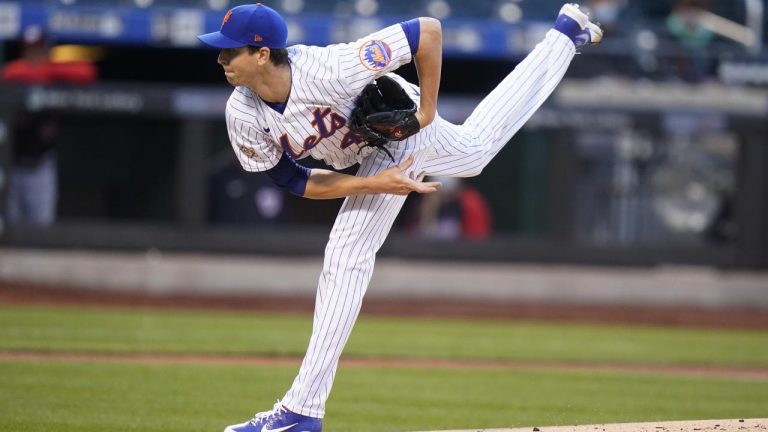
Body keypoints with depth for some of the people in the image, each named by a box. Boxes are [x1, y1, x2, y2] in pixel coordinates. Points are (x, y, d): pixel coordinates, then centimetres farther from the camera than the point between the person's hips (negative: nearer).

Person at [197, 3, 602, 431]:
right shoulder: (242, 116, -28)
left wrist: (428, 109, -32)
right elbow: (295, 181, -18)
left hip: (408, 126, -7)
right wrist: (378, 184, -31)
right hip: (372, 159, 7)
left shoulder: (328, 70, -47)